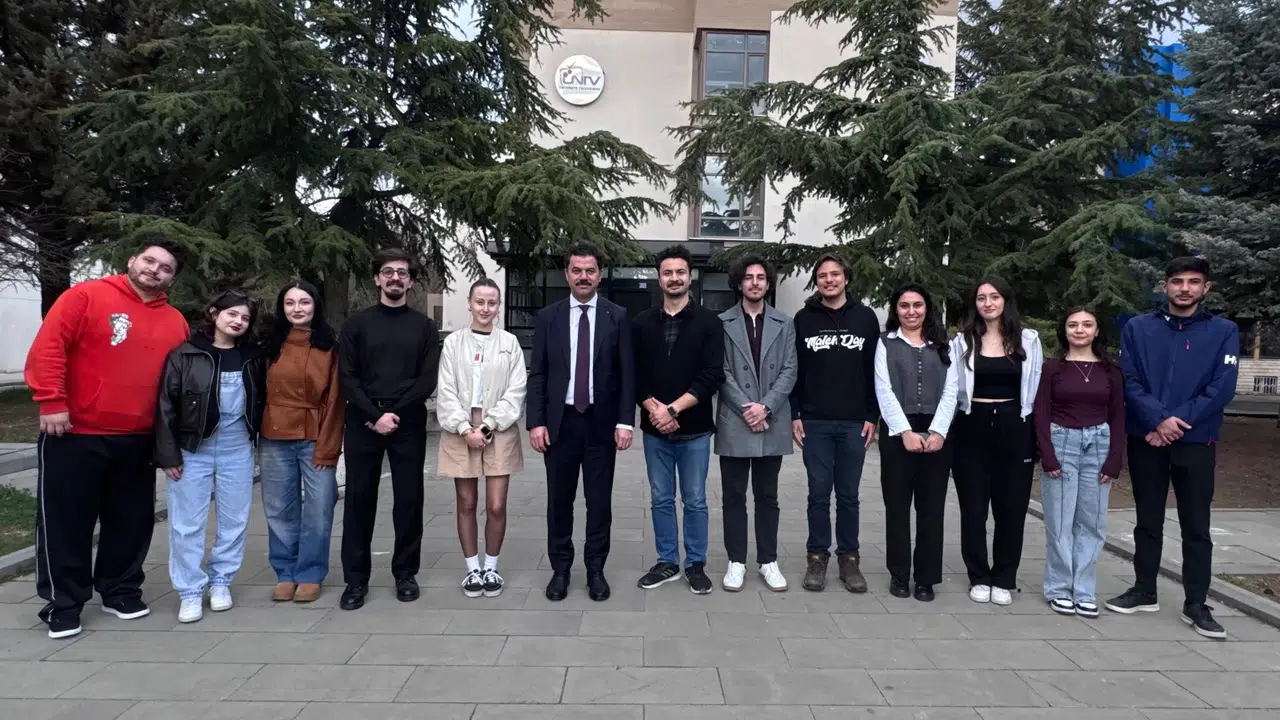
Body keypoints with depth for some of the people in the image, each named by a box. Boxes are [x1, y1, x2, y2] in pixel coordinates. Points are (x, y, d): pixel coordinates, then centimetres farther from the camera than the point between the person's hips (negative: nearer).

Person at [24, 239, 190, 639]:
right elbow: (47, 348, -11)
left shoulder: (176, 322, 7)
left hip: (139, 439, 4)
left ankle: (121, 590, 28)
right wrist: (51, 402, -17)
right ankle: (63, 603, 18)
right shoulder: (86, 296, -6)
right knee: (66, 519, 5)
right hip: (75, 433, -4)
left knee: (131, 520, 12)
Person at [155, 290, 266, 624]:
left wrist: (258, 441, 3)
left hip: (237, 449, 3)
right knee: (187, 523, 1)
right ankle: (190, 591, 11)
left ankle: (221, 582, 23)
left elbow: (260, 401, 11)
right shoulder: (185, 354, -5)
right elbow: (166, 405, -6)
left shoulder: (253, 357, 5)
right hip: (192, 450, -3)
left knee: (234, 519, 9)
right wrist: (168, 453, -10)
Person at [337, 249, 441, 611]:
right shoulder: (356, 324, 8)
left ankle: (405, 573, 16)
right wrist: (375, 414, -12)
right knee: (359, 499, 3)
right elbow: (347, 378, 0)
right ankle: (356, 579, 12)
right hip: (363, 422, 0)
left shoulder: (424, 326, 7)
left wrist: (394, 412, -11)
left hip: (408, 423, 0)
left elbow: (427, 380, 0)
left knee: (409, 499, 4)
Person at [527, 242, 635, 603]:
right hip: (560, 421, 1)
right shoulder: (548, 316, 4)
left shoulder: (617, 316, 2)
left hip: (602, 422, -1)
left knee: (600, 501, 7)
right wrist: (536, 422, -6)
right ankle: (560, 569, 22)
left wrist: (625, 421, -7)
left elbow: (627, 373, 0)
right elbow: (537, 374, 2)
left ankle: (596, 570, 20)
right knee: (559, 500, 9)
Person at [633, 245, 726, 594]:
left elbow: (712, 375, -10)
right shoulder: (642, 323, 6)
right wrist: (653, 409, -13)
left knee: (695, 501, 7)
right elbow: (634, 375, 3)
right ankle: (667, 562, 24)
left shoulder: (709, 322, -2)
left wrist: (673, 409, -16)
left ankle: (696, 565, 20)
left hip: (694, 429, -2)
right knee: (661, 500, 11)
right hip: (654, 429, 3)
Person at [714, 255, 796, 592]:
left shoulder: (784, 324, 8)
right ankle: (736, 561, 15)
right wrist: (745, 409, -12)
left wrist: (765, 407, -12)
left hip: (772, 423, 1)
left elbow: (789, 371, 1)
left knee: (767, 496, 10)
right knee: (733, 495, 6)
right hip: (734, 423, -1)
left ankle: (768, 561, 19)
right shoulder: (722, 323, 2)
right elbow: (722, 373, -3)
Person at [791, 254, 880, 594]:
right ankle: (817, 557, 15)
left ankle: (849, 559, 18)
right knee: (819, 493, 4)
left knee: (848, 495, 8)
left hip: (854, 423, 0)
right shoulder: (804, 318, 4)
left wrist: (872, 417, 0)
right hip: (815, 423, 0)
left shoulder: (865, 317, 4)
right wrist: (795, 415, -2)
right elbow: (793, 371, 4)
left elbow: (875, 371, 4)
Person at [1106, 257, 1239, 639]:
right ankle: (1144, 592, 22)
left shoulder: (1224, 331, 2)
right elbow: (1129, 381, -5)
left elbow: (1222, 388, -8)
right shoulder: (1138, 328, 3)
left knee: (1196, 526, 5)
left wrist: (1178, 421, -16)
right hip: (1145, 441, 1)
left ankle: (1196, 604, 14)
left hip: (1196, 444, -1)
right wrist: (1159, 419, -18)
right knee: (1148, 521, 11)